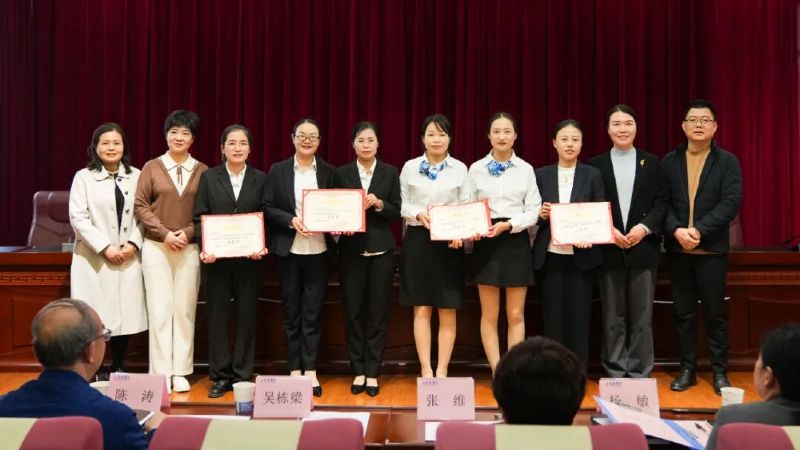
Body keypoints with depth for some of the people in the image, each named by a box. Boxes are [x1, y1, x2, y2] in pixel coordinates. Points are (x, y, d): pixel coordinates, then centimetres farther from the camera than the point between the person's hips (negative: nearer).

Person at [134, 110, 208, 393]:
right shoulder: (151, 167, 3)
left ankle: (180, 372, 10)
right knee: (160, 310, -1)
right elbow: (140, 206, 0)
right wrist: (164, 233, -10)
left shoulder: (202, 171, 3)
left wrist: (188, 233, -11)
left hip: (190, 249, 0)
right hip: (156, 247, 0)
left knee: (185, 310, 3)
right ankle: (161, 373, 5)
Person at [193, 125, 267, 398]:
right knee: (217, 316, 4)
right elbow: (199, 218, 3)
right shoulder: (209, 177, 6)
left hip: (249, 259, 0)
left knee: (247, 316, 4)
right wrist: (205, 248, -12)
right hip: (216, 259, 0)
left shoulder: (260, 179, 6)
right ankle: (220, 376, 13)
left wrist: (262, 246, -12)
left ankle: (242, 375, 14)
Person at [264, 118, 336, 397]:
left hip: (318, 251, 0)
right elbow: (267, 207, 0)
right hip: (288, 250, 0)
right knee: (291, 312, 7)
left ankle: (310, 371, 9)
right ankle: (295, 371, 16)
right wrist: (291, 221, -16)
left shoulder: (329, 172, 6)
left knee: (312, 312, 3)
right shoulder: (278, 171, 4)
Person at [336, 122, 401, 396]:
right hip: (352, 250, 0)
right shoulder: (342, 173, 5)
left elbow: (397, 212, 1)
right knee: (353, 311, 3)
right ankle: (358, 371, 14)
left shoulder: (390, 173, 5)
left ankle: (372, 372, 11)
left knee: (378, 312, 3)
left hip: (381, 250, 0)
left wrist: (379, 204, -17)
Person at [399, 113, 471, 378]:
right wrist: (419, 214, -14)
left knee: (448, 311, 2)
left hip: (450, 242, 0)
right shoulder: (410, 167, 5)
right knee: (422, 309, 2)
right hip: (418, 241, 0)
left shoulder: (459, 169, 4)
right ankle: (425, 370, 7)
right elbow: (403, 206, 6)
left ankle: (442, 371, 10)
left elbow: (467, 207, 2)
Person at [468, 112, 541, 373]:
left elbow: (533, 211, 0)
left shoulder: (525, 169, 3)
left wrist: (509, 224, -16)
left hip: (516, 242, 0)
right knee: (489, 316, 3)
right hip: (486, 242, 0)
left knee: (516, 315, 4)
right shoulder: (476, 169, 3)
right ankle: (496, 372, 9)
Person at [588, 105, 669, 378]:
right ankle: (615, 374, 14)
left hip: (644, 249, 1)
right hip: (608, 251, 0)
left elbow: (662, 202, 3)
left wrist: (645, 227, -12)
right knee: (612, 318, 5)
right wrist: (608, 231, -12)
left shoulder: (652, 163, 8)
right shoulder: (595, 165, 6)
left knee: (642, 317, 4)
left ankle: (639, 375, 13)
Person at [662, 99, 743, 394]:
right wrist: (677, 230, -16)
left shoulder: (727, 162, 1)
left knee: (715, 313, 4)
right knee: (682, 312, 7)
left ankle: (719, 371, 14)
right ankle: (687, 369, 16)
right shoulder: (669, 161, 7)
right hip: (678, 248, 2)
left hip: (712, 249, -2)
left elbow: (731, 202, -10)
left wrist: (699, 230, -19)